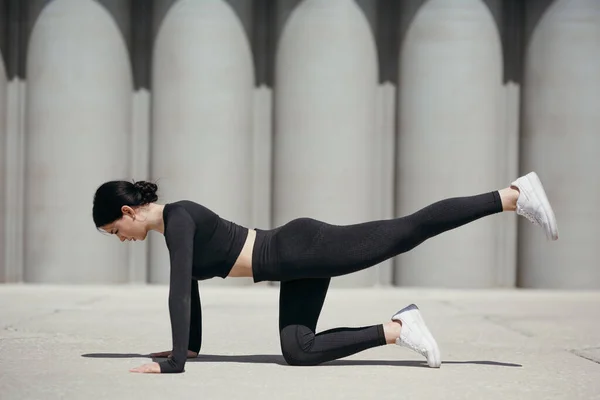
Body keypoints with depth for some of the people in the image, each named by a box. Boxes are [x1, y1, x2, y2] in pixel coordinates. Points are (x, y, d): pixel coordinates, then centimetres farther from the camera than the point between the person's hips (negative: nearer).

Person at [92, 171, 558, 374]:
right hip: (297, 268, 9)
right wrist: (191, 346, 30)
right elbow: (191, 287, 26)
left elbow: (180, 292, -22)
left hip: (304, 250, -9)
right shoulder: (176, 222, 15)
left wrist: (174, 362, -21)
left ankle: (516, 195, -1)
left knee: (411, 230, -7)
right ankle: (397, 328, 7)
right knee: (299, 352, 2)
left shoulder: (178, 218, -14)